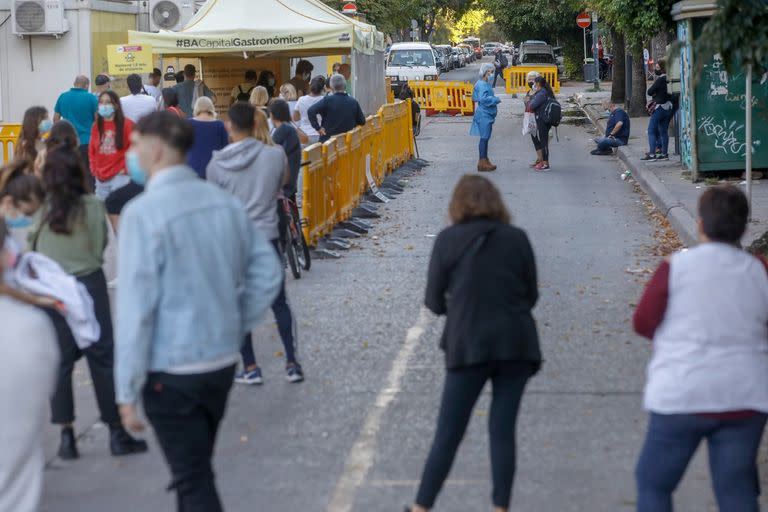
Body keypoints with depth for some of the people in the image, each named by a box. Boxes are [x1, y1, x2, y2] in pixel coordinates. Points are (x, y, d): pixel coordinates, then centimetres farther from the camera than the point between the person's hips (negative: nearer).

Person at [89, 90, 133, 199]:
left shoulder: (126, 124, -6)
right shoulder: (96, 126, 8)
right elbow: (92, 150, 17)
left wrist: (126, 168, -7)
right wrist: (94, 168, 8)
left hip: (120, 176, -5)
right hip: (100, 177, 5)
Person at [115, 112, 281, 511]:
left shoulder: (143, 213, -18)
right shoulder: (224, 202, 1)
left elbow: (136, 306, -18)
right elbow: (266, 273, 7)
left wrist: (127, 391, -13)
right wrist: (235, 328, 13)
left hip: (171, 373, -6)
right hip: (222, 362, 7)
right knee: (197, 470, 23)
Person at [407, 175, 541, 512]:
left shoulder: (448, 240, -2)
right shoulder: (517, 238, 2)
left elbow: (434, 302, 1)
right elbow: (531, 296, 9)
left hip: (468, 345, -2)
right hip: (516, 345, 2)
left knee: (448, 434, 4)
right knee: (503, 431, 8)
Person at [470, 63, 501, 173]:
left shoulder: (486, 83, 13)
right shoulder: (481, 85, -17)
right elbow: (483, 99, -28)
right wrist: (496, 99, -17)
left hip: (487, 115, 10)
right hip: (484, 115, -10)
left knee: (486, 138, 14)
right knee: (484, 137, -5)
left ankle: (484, 160, 21)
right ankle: (482, 163, -1)